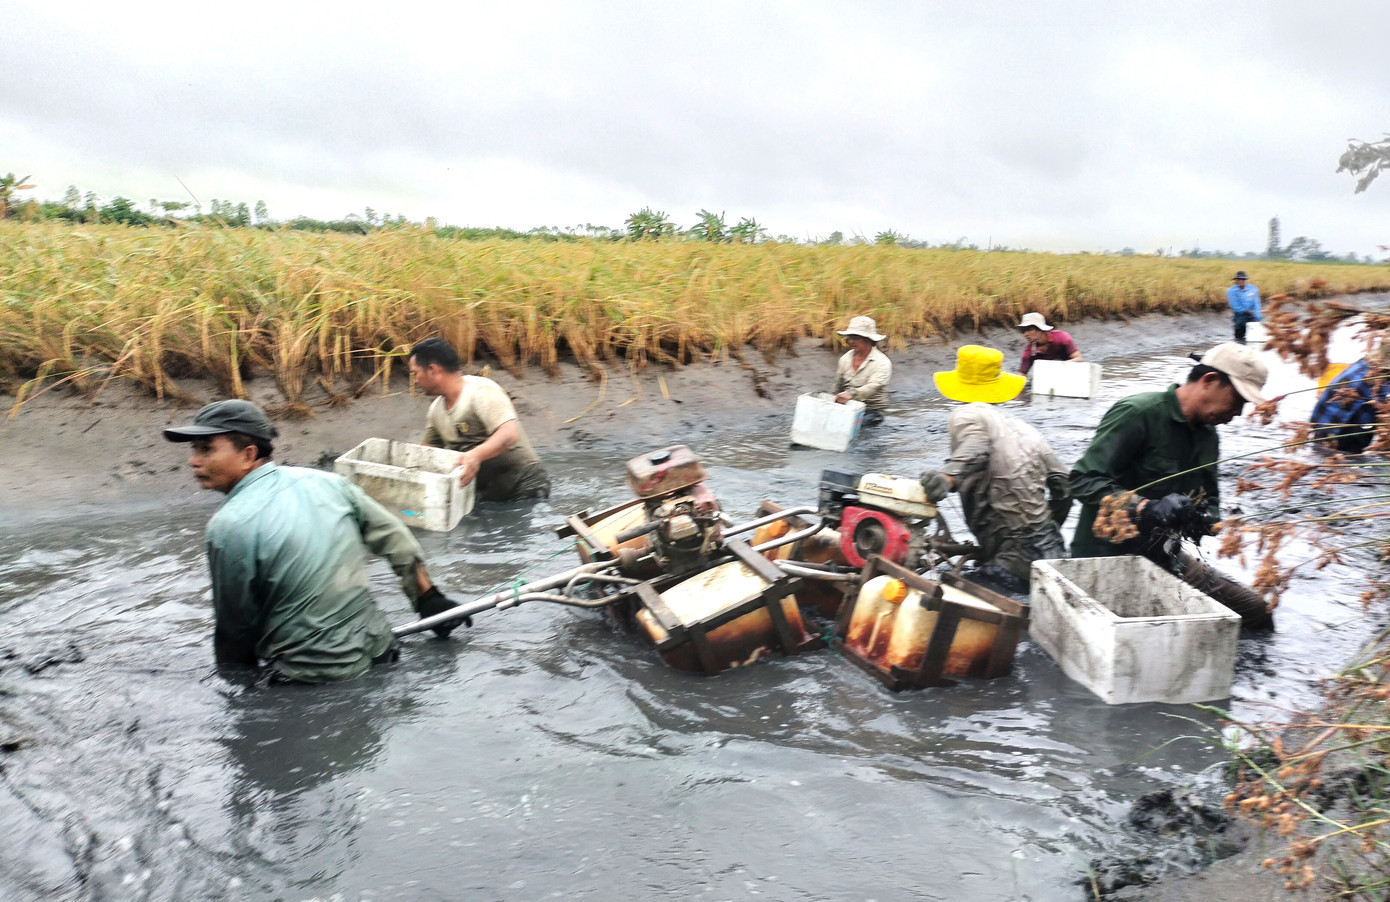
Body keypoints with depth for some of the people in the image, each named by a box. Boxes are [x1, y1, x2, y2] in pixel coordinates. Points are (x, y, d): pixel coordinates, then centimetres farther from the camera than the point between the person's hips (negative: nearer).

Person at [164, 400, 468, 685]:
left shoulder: (230, 525, -17)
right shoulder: (324, 481, 0)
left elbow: (236, 625, -6)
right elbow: (396, 539, 8)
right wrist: (429, 598, 17)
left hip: (315, 677, -7)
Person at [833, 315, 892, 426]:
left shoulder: (882, 362, -9)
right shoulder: (846, 358, 10)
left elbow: (873, 387, -26)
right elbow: (837, 387, 15)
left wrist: (851, 394, -43)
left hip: (871, 410, -5)